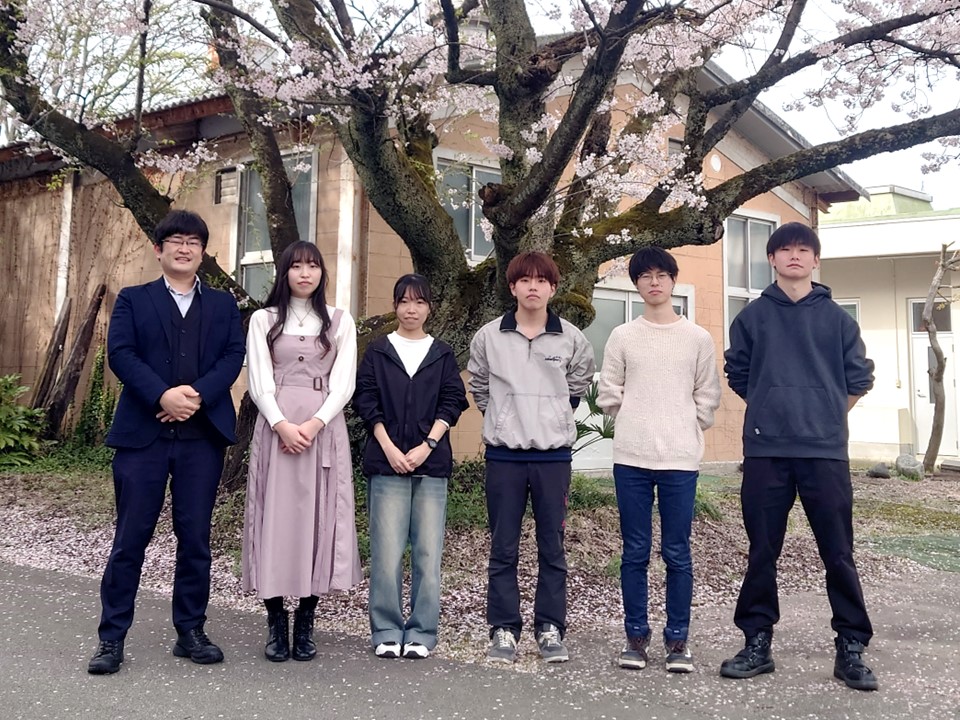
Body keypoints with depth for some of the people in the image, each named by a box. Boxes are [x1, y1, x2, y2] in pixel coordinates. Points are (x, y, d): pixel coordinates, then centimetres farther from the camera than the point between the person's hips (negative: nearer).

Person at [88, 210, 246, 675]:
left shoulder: (223, 306, 15)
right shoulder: (133, 300, 10)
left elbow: (233, 356, 1)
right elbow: (120, 353, -4)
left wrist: (198, 394, -15)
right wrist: (162, 396, -18)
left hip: (203, 435, 2)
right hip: (143, 433, -1)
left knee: (195, 536, 6)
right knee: (131, 536, 1)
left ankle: (191, 632, 18)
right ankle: (112, 637, 10)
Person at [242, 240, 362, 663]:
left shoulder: (340, 322, 11)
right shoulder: (264, 320, 10)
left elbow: (344, 383, 2)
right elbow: (259, 382, 1)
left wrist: (314, 424, -12)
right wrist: (282, 425, -14)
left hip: (324, 429, 0)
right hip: (275, 428, 0)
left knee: (318, 517, -1)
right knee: (275, 517, -2)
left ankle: (305, 625, 8)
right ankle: (276, 624, 6)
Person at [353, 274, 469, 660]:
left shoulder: (442, 354, 12)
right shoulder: (377, 351, 10)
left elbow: (452, 403, 6)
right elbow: (366, 402, 4)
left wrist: (427, 446, -7)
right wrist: (389, 448, -8)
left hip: (431, 462, 1)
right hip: (387, 461, -1)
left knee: (428, 552, 0)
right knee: (387, 552, -3)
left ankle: (421, 634, 9)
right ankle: (387, 632, 8)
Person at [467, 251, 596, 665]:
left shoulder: (571, 339, -1)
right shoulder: (489, 337, -1)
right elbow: (478, 384, 15)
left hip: (553, 455, 0)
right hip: (503, 454, 0)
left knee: (552, 547, 7)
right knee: (503, 549, 5)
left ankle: (550, 629, 18)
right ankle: (503, 630, 15)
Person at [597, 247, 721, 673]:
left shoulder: (698, 338, 6)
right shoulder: (622, 337, 6)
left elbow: (708, 397, 9)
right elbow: (608, 394, 7)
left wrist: (684, 429, 4)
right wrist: (636, 426, 5)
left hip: (680, 460, 0)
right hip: (631, 459, 1)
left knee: (677, 554, 3)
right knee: (635, 553, 5)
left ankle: (677, 640, 14)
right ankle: (636, 637, 16)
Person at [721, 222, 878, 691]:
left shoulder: (836, 317, 7)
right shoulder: (753, 316, 6)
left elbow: (859, 378, 12)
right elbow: (737, 375, 13)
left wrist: (825, 414, 13)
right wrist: (772, 408, 11)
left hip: (825, 450, 0)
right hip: (765, 451, 0)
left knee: (838, 554, 3)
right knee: (762, 552, 7)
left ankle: (851, 648, 15)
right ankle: (757, 643, 17)